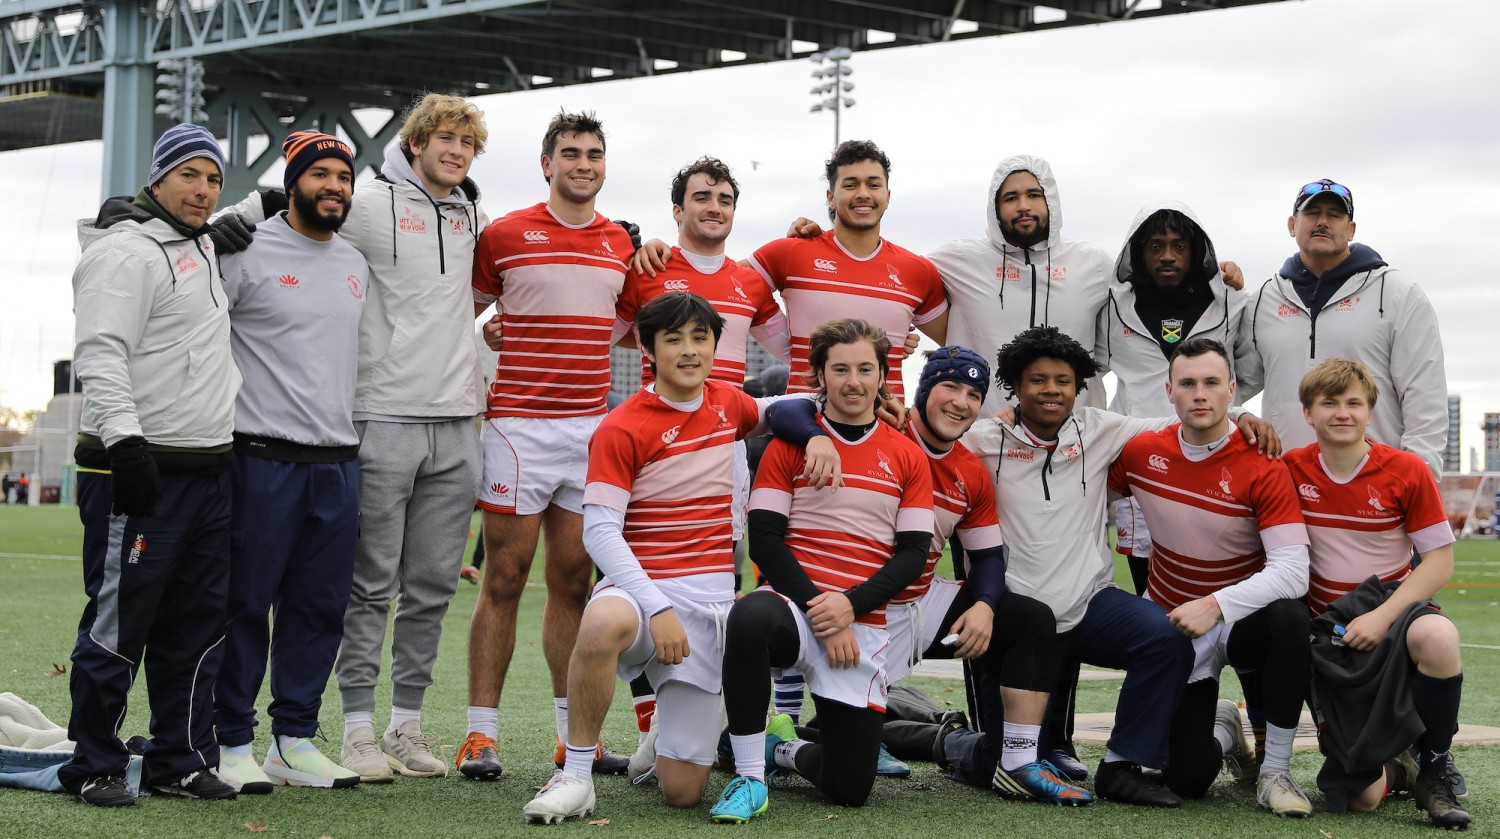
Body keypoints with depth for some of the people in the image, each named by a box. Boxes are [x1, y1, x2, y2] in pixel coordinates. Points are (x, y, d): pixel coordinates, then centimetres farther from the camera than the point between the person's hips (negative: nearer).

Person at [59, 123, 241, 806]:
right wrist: (125, 442, -30)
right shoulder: (128, 251, -9)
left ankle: (179, 760, 18)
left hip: (206, 473, 9)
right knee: (120, 623, -4)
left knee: (197, 623, 10)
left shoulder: (203, 248, 19)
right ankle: (94, 767, 6)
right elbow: (102, 355, -19)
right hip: (140, 471, -9)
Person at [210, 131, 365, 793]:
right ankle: (232, 743, 6)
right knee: (245, 602, -3)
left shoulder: (355, 264, 16)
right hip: (262, 457, -6)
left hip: (339, 460, 6)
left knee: (321, 606, 7)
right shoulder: (247, 248, -3)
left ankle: (295, 741, 16)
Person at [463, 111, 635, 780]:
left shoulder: (621, 244, 12)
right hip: (519, 425, -4)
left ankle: (573, 732, 14)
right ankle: (481, 732, 2)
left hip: (591, 425, 4)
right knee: (504, 580, -2)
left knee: (572, 582, 8)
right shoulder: (504, 235, -1)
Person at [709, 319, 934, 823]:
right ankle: (749, 778, -23)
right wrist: (818, 610, -15)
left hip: (864, 623, 2)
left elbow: (912, 554, 4)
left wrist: (850, 605, -13)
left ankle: (786, 750, 32)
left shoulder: (908, 458, 9)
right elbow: (764, 540, -3)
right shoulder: (788, 445, 4)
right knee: (750, 616, -41)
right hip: (794, 603, -2)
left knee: (850, 788, -5)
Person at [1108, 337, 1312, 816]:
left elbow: (1292, 570, -26)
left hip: (1243, 619, -2)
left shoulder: (1262, 466, -17)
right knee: (1187, 780, -9)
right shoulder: (1139, 453, -7)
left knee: (1291, 620, -38)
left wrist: (1215, 605, -35)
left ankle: (1275, 771, -18)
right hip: (1170, 624, 2)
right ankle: (1221, 732, 31)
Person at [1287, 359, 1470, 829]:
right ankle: (1392, 770, 32)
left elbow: (1440, 561, -6)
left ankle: (1434, 771, -18)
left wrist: (1382, 617, -21)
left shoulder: (1407, 471, -6)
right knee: (1359, 799, -9)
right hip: (1329, 630, 1)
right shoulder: (1292, 469, 0)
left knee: (1437, 636, -42)